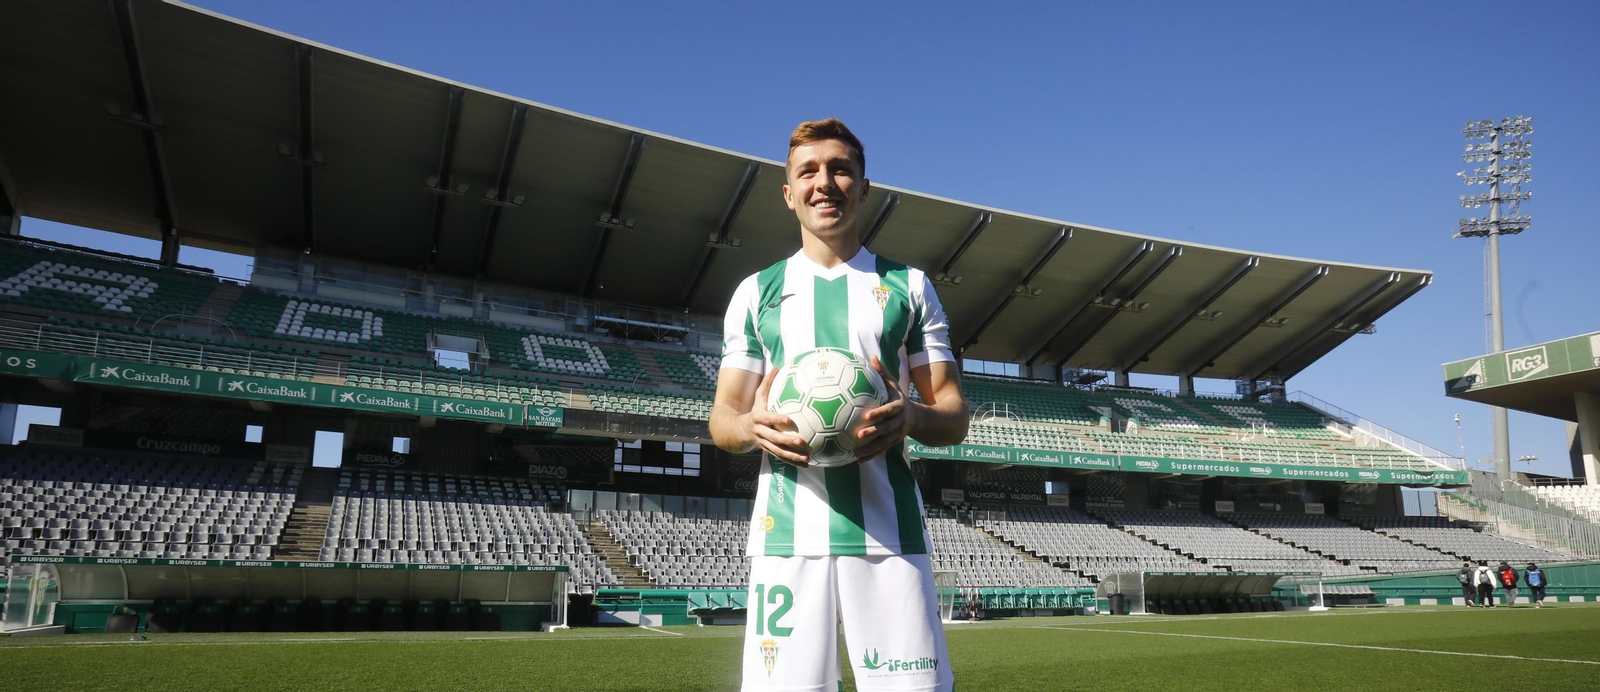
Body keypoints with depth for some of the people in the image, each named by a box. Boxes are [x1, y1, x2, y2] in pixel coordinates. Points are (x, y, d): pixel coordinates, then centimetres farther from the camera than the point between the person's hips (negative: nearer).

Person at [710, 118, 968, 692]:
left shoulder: (908, 286, 13)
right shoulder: (756, 292, 15)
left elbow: (954, 417, 11)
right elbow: (722, 417, 14)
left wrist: (912, 418, -13)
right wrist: (753, 427, -10)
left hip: (888, 528, 0)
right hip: (787, 529, 1)